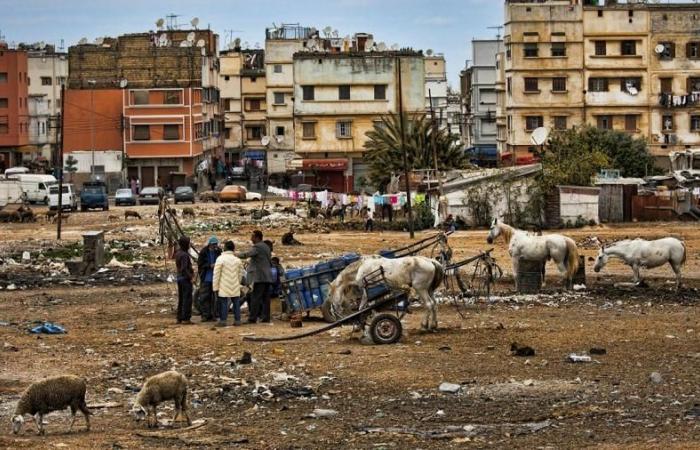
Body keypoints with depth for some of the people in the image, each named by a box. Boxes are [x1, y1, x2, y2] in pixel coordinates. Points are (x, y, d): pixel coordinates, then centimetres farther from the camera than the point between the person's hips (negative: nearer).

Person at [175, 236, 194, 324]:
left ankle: (179, 318, 15)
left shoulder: (178, 253, 9)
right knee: (187, 299, -4)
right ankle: (186, 318, -4)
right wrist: (190, 277, -14)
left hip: (179, 277, 9)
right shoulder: (184, 255, -19)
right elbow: (184, 269, -25)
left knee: (181, 299, 13)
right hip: (186, 278, -9)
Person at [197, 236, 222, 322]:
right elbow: (200, 264, -5)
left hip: (215, 278, 2)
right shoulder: (204, 252, -5)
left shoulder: (219, 252, -1)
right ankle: (205, 315, 4)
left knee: (214, 298, 4)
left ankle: (213, 315, 12)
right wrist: (210, 266, -17)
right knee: (204, 297, -3)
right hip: (206, 278, -1)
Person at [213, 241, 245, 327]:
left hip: (224, 287, -4)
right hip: (235, 287, 4)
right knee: (236, 303, 8)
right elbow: (240, 274, 14)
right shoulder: (238, 260, 9)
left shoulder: (220, 259, -7)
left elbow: (216, 274, -8)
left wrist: (215, 287, -4)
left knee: (223, 303, -1)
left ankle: (223, 320, -2)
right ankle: (237, 320, 9)